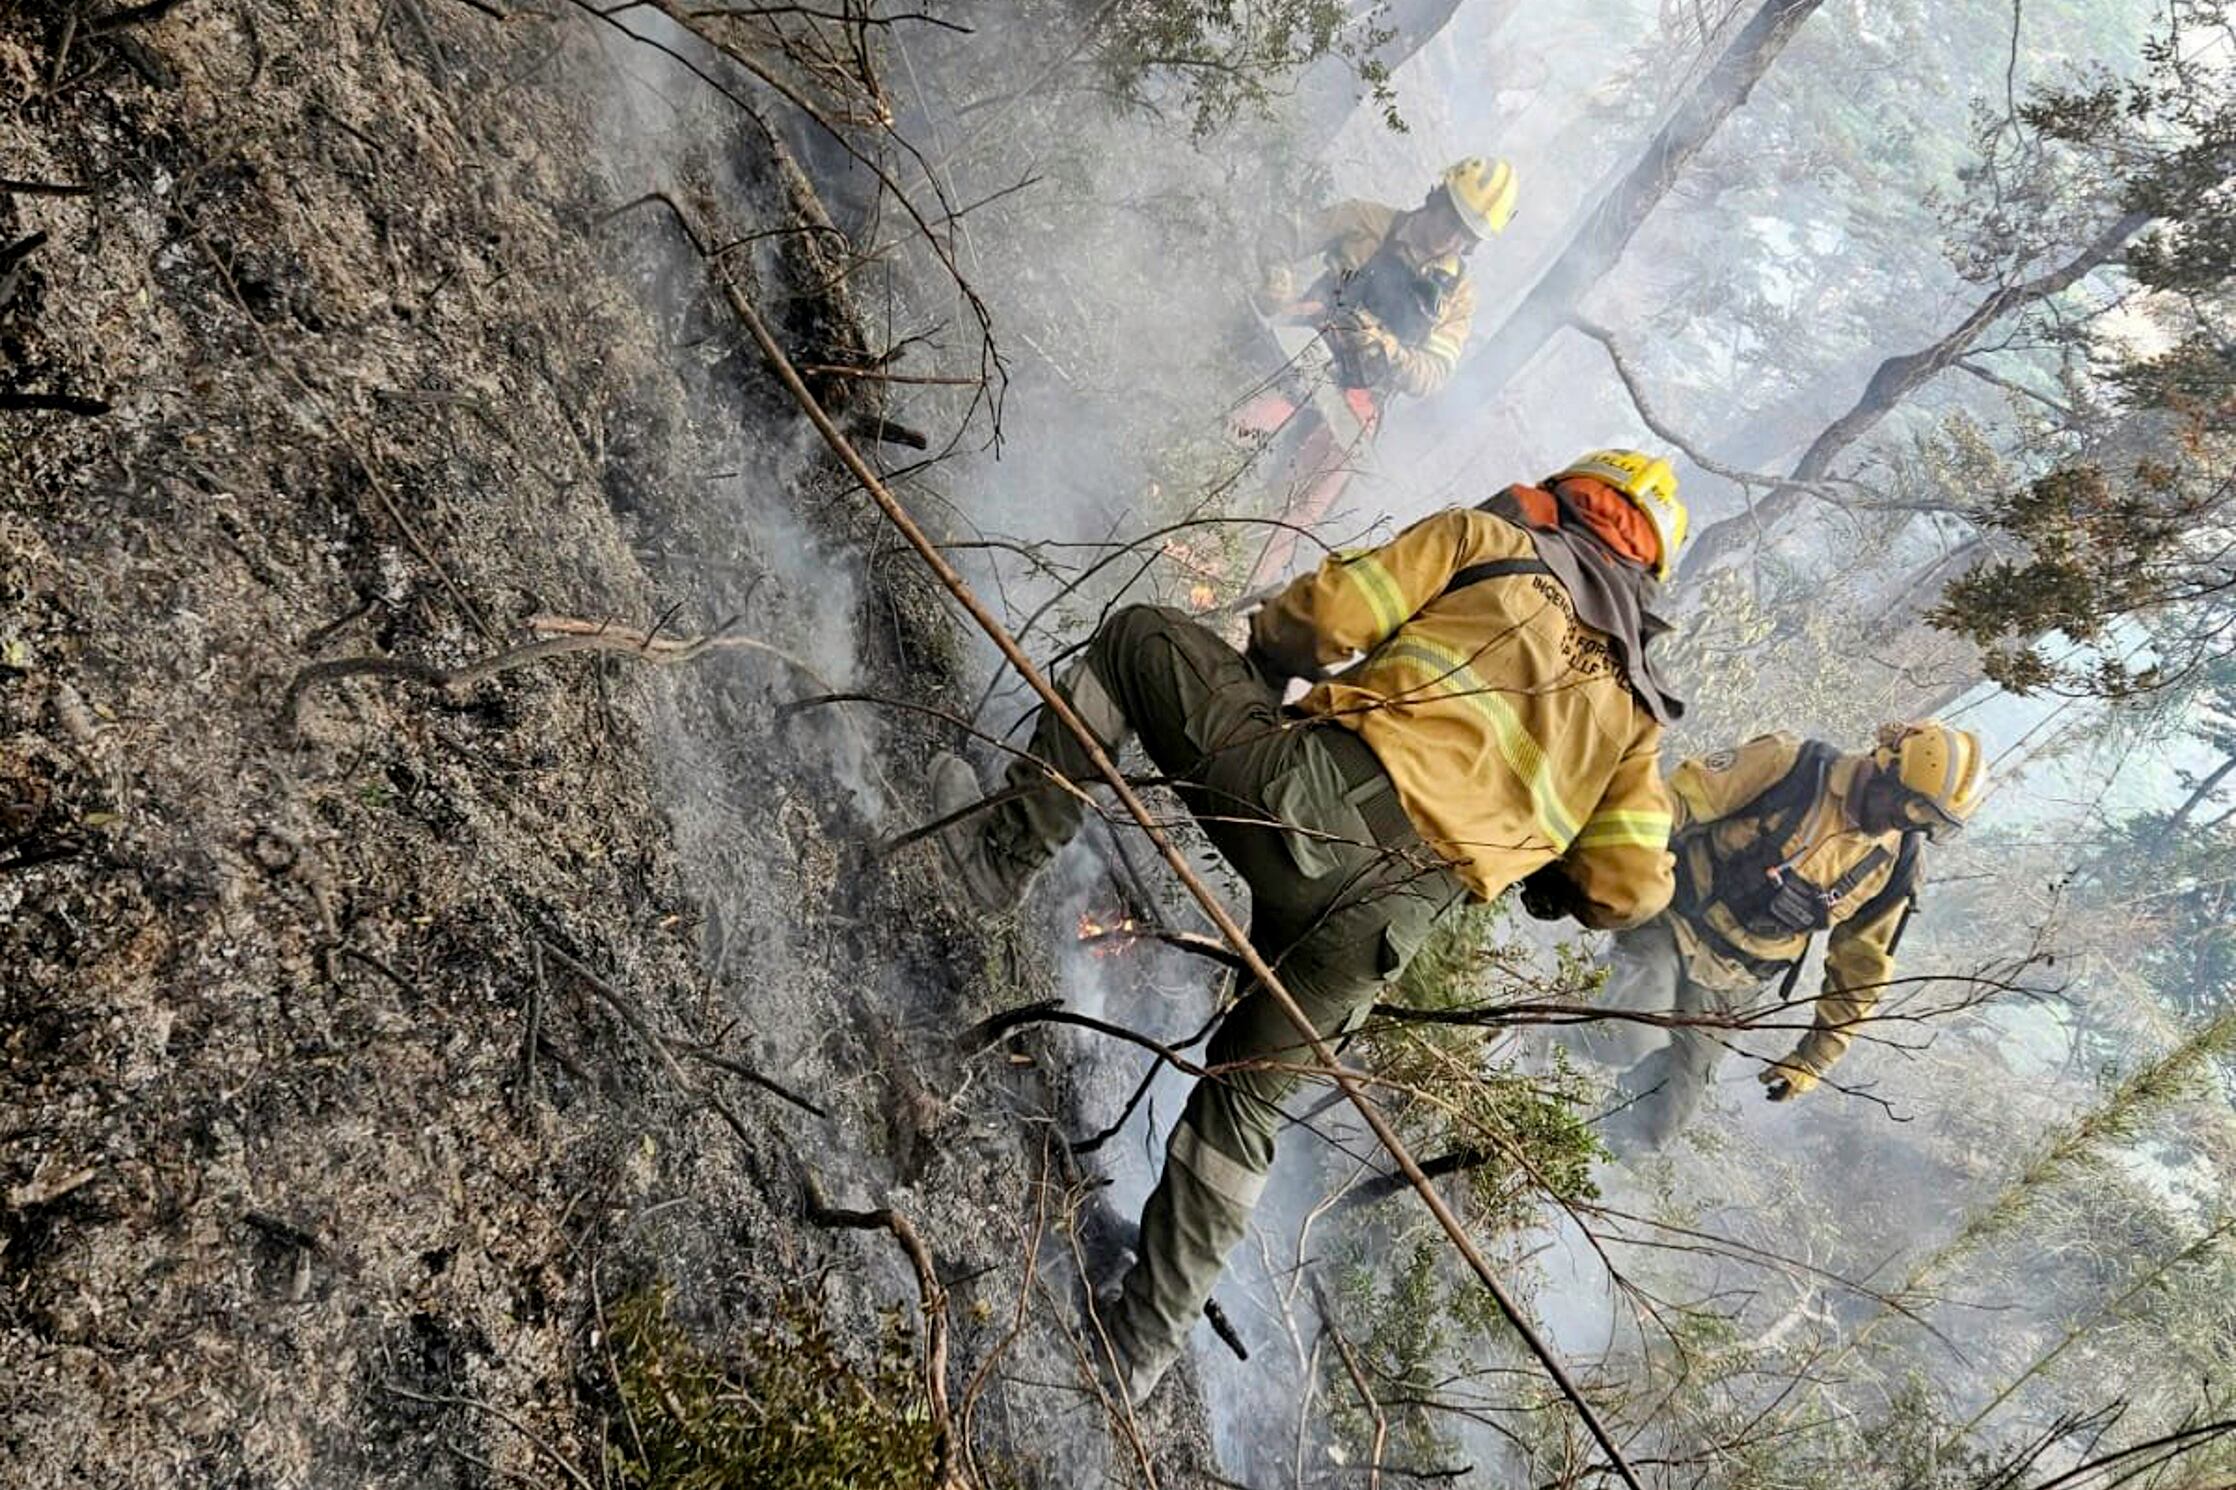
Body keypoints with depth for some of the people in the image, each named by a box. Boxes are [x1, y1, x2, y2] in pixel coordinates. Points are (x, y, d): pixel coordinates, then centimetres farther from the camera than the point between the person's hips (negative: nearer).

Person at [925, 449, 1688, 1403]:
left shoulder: (1488, 540, 14)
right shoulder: (1634, 705, 22)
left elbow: (1323, 615, 2)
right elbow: (1628, 890, 15)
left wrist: (1260, 665, 24)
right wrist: (1533, 873, 35)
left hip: (1321, 798, -4)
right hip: (1389, 924, 5)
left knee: (1138, 640, 18)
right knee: (1247, 1092, 25)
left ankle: (1004, 851, 15)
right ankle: (1146, 1339, 29)